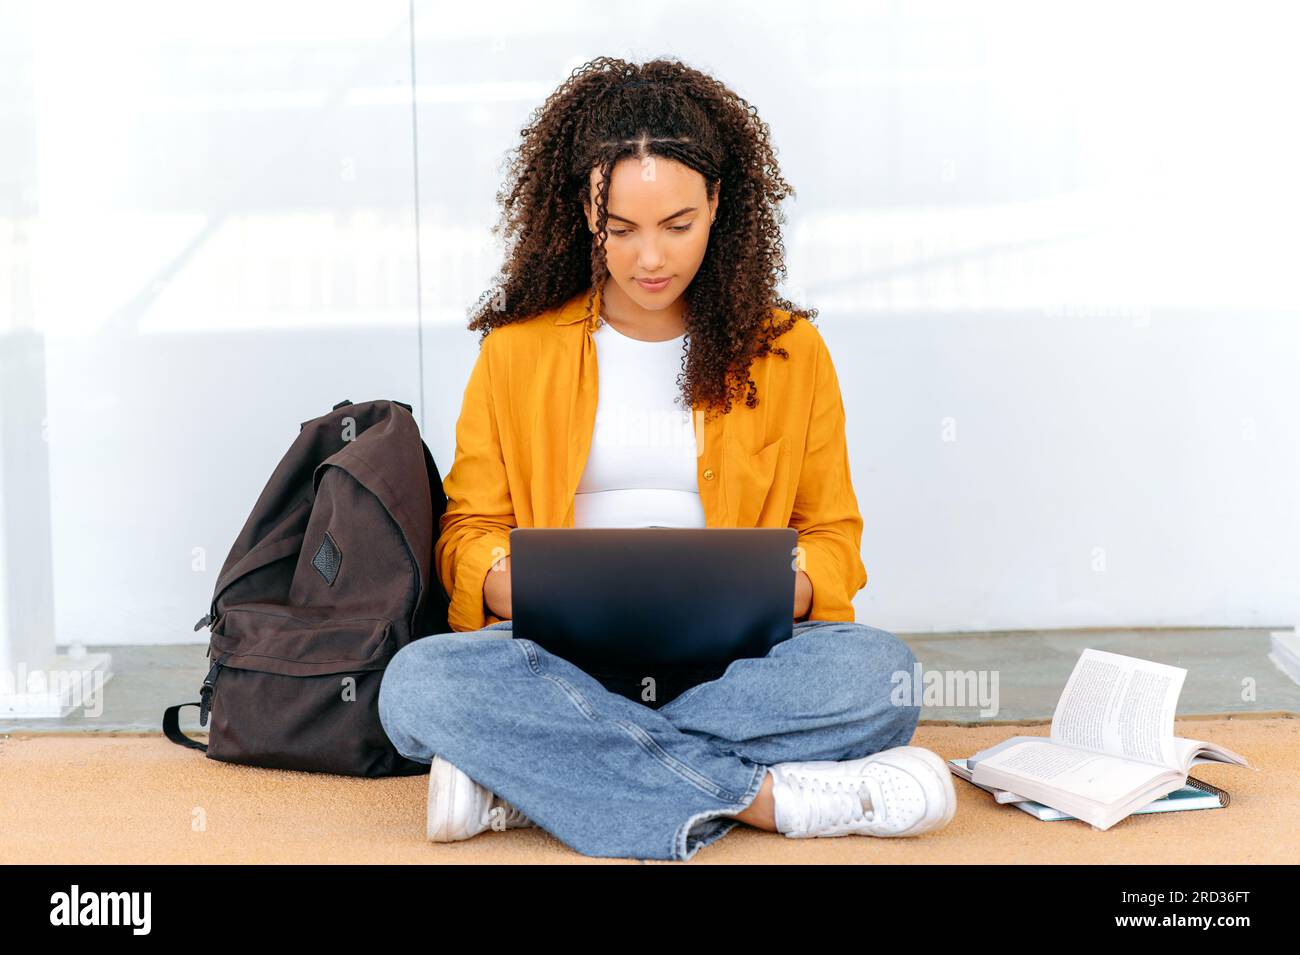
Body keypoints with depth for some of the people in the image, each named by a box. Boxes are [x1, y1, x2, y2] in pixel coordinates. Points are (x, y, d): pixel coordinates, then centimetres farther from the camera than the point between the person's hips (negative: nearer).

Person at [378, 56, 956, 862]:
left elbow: (833, 537, 12)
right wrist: (515, 586, -15)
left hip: (734, 660, 1)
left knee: (879, 672, -32)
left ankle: (526, 777, -27)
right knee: (418, 684, -32)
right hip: (564, 659, 0)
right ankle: (765, 795, -28)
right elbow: (471, 530, 9)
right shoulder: (516, 350, 11)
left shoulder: (789, 350, 11)